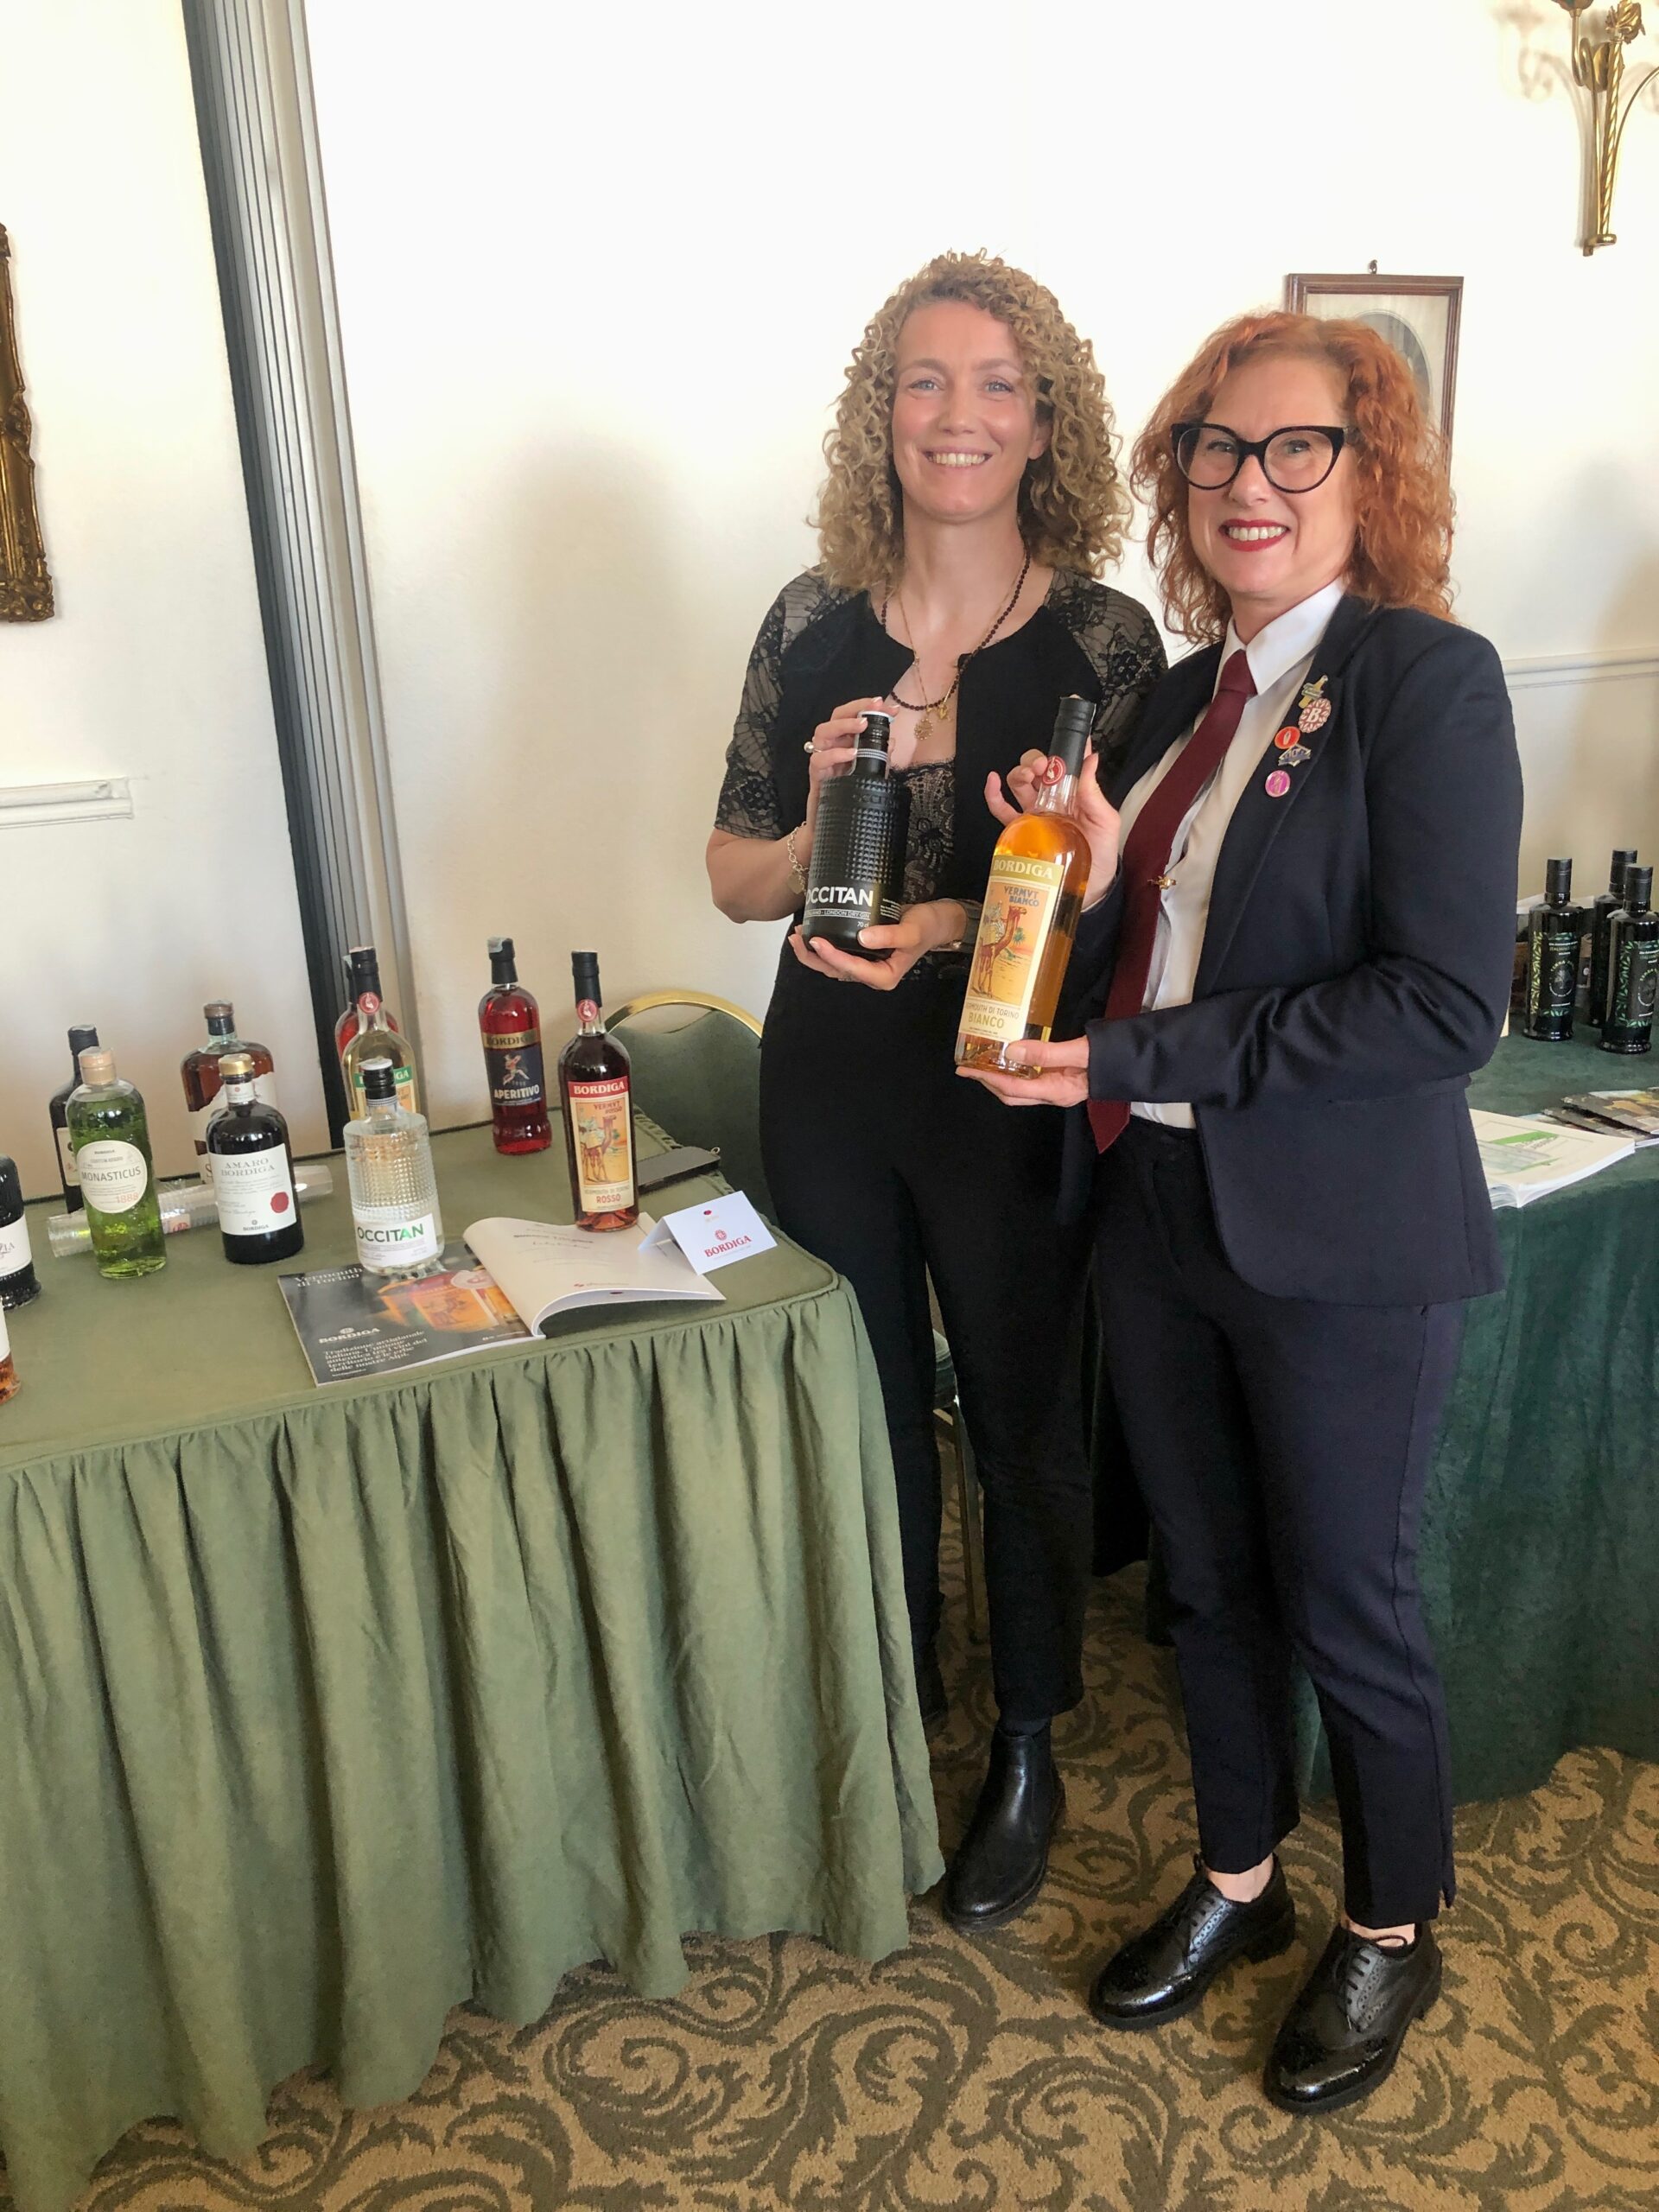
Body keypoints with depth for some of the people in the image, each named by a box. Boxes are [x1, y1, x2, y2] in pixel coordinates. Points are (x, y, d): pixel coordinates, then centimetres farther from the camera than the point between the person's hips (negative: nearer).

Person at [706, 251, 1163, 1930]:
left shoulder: (1103, 639, -8)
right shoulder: (812, 623, -1)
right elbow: (735, 878, 3)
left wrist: (956, 927, -23)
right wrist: (818, 830, -18)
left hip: (1010, 1099, -2)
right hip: (832, 1085, 3)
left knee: (1023, 1427, 13)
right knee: (868, 1418, 18)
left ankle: (1026, 1755, 37)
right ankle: (886, 1717, 43)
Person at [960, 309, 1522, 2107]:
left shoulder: (1428, 679, -11)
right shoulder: (1184, 696, 10)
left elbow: (1448, 1001, -21)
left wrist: (1142, 1063, -21)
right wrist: (1096, 878, -7)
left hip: (1340, 1245, -6)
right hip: (1157, 1215, 6)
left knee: (1345, 1604, 11)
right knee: (1206, 1580, 19)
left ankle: (1390, 1932, 38)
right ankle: (1237, 1882, 43)